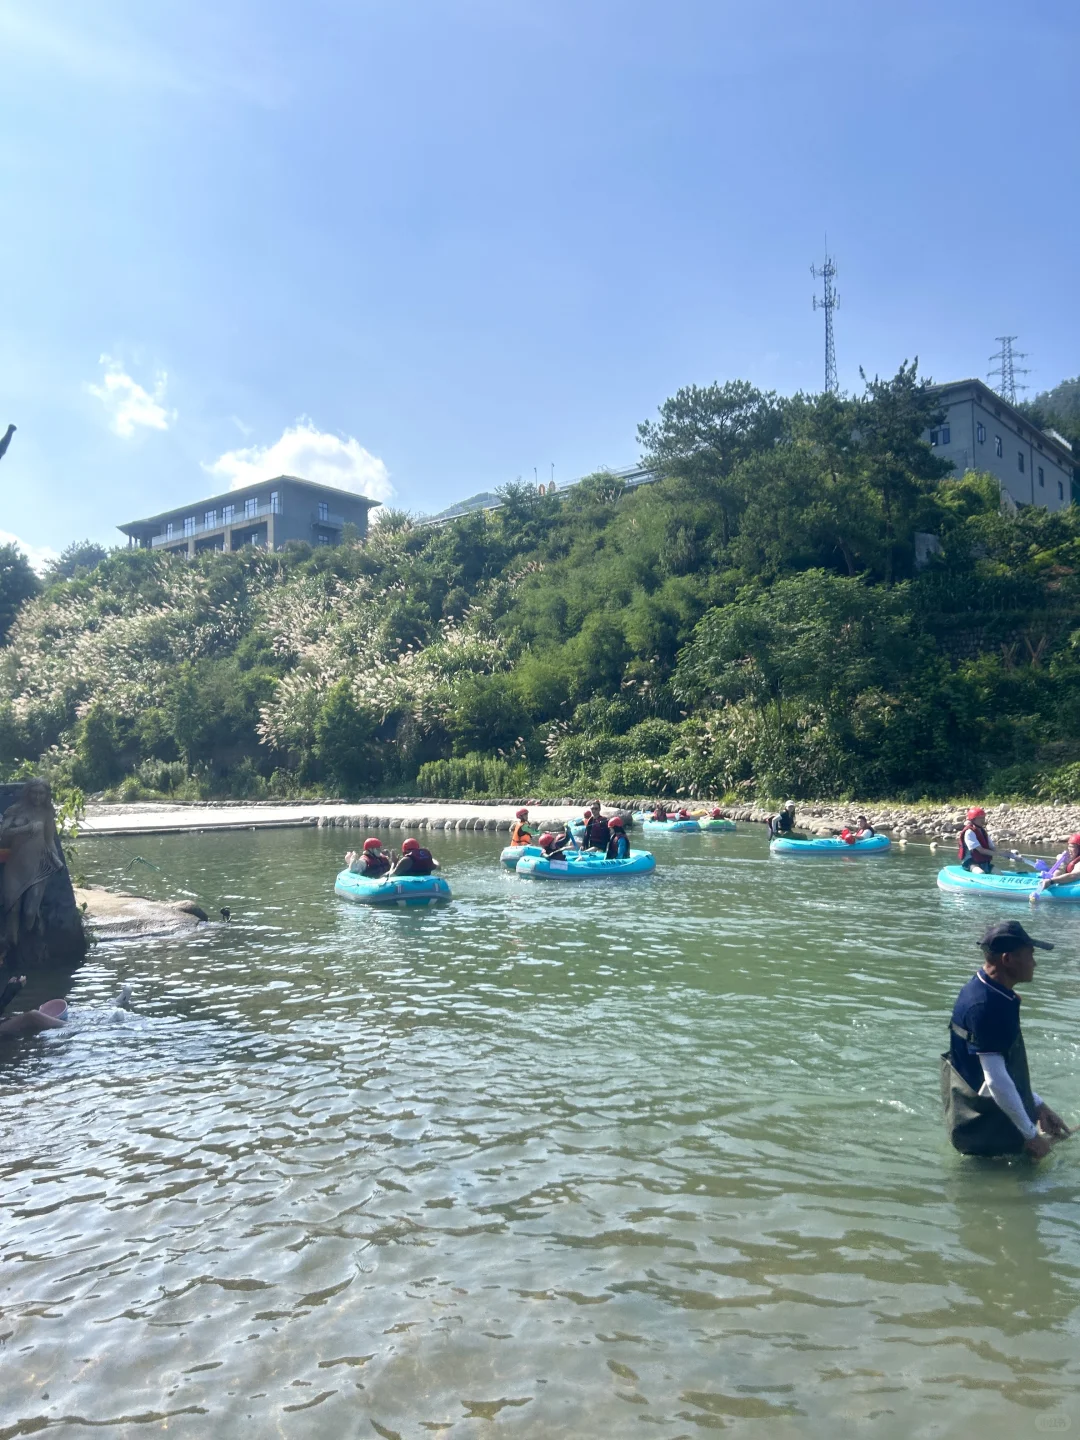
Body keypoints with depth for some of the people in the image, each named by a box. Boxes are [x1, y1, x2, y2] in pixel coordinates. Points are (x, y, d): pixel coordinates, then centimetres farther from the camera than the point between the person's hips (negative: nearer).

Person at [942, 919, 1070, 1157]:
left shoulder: (992, 994, 8)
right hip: (984, 1131, -10)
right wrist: (1030, 1134, -17)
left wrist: (1038, 1106, 17)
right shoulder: (985, 1005, -26)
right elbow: (996, 1080, -26)